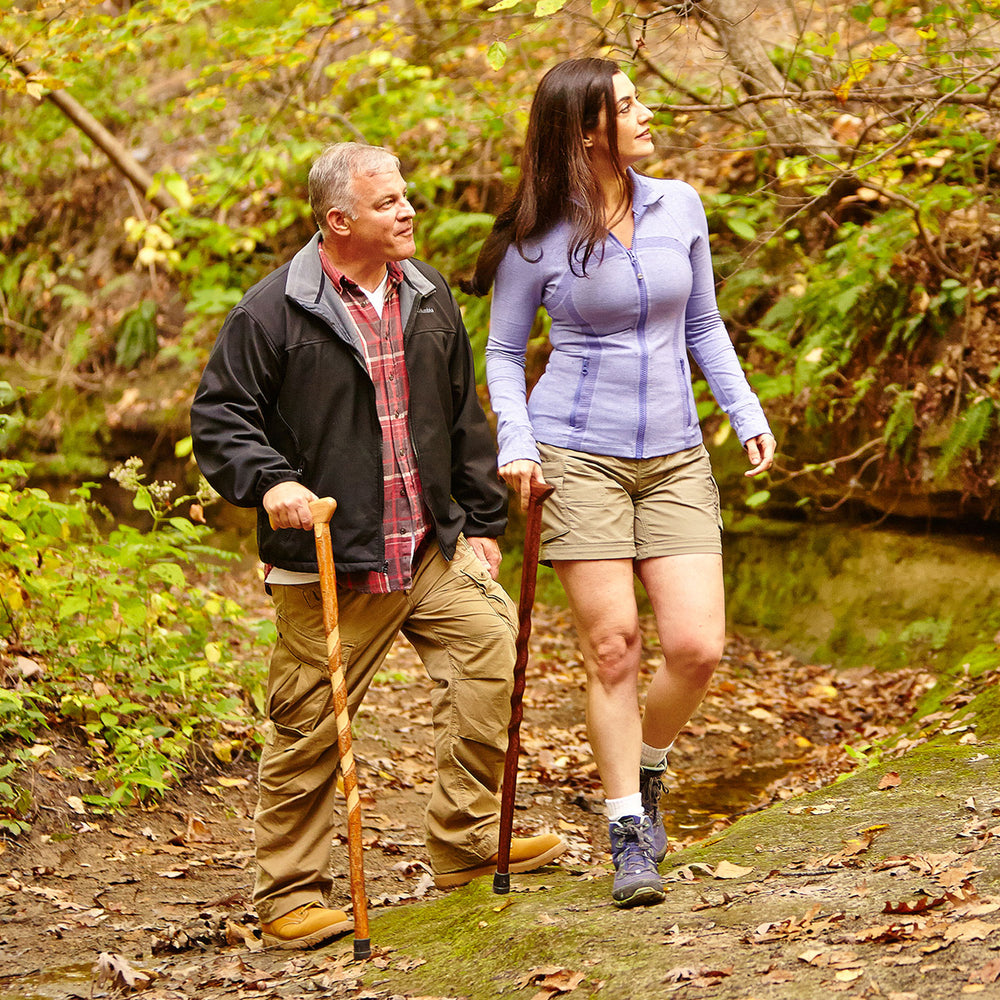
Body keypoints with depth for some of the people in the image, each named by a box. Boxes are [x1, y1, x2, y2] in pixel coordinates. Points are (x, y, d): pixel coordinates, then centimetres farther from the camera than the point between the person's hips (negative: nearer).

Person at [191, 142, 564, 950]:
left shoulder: (428, 296, 10)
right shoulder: (274, 313, -9)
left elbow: (465, 418, 18)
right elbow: (219, 419, -5)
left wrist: (481, 520, 17)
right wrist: (267, 481, -23)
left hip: (434, 549, 6)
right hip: (328, 564, -5)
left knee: (495, 649, -2)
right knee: (311, 727, -2)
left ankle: (467, 844, 14)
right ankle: (290, 893, 13)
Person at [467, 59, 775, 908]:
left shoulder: (679, 207, 6)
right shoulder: (538, 241, -4)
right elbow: (504, 354, 6)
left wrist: (747, 411, 5)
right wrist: (515, 442, -8)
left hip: (675, 457, 3)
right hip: (578, 456, -3)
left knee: (698, 646, -6)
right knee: (613, 646, -4)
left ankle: (645, 770, 24)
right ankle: (630, 837, 8)